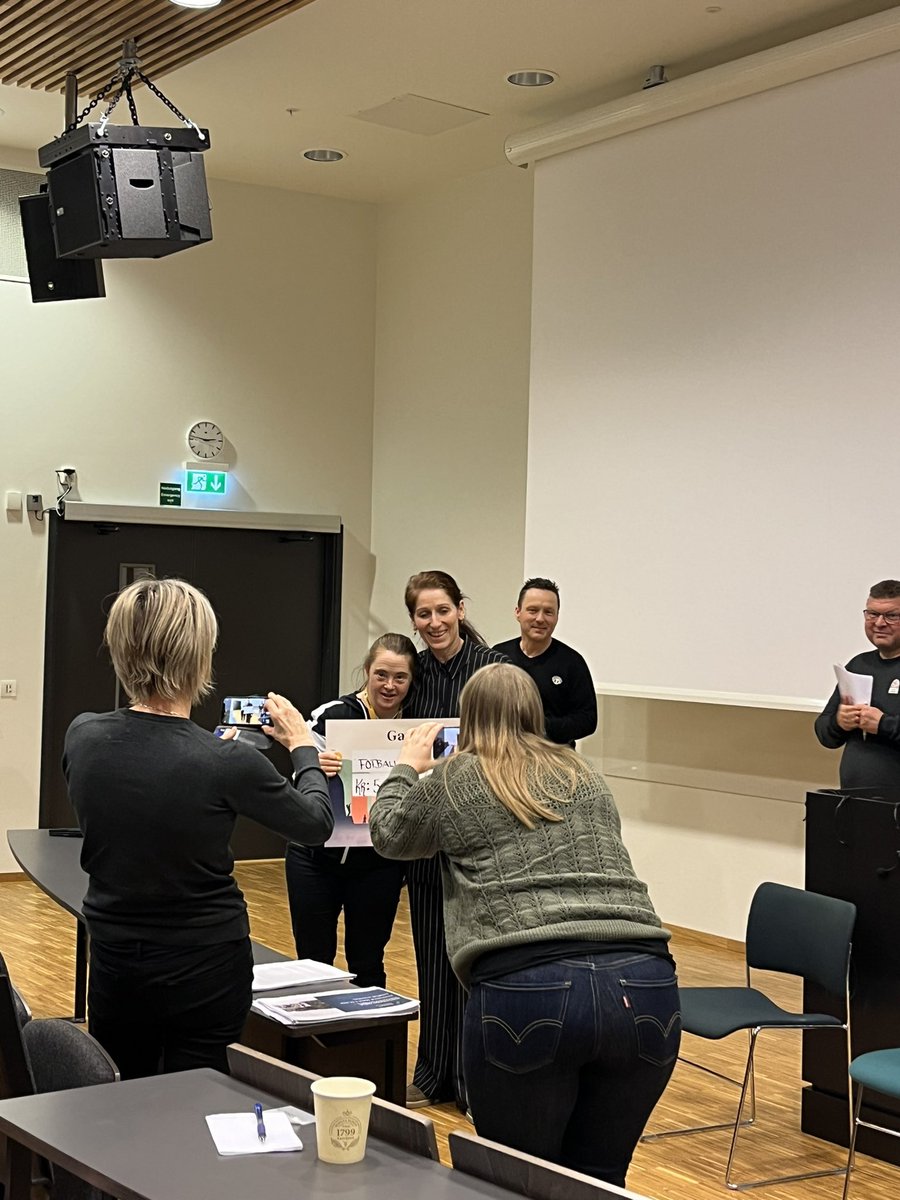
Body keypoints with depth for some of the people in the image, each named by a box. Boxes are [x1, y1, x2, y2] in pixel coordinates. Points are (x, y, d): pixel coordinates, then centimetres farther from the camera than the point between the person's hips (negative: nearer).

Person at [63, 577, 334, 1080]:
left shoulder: (82, 737, -11)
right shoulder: (227, 763, -22)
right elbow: (316, 823, -5)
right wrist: (303, 746, 11)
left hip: (114, 965, 4)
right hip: (206, 971, -4)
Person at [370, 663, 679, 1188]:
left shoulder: (454, 779, 13)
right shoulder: (586, 776, 23)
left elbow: (390, 834, 28)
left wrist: (408, 768, 46)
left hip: (524, 990, -3)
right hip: (644, 987, 3)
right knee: (599, 1178, 19)